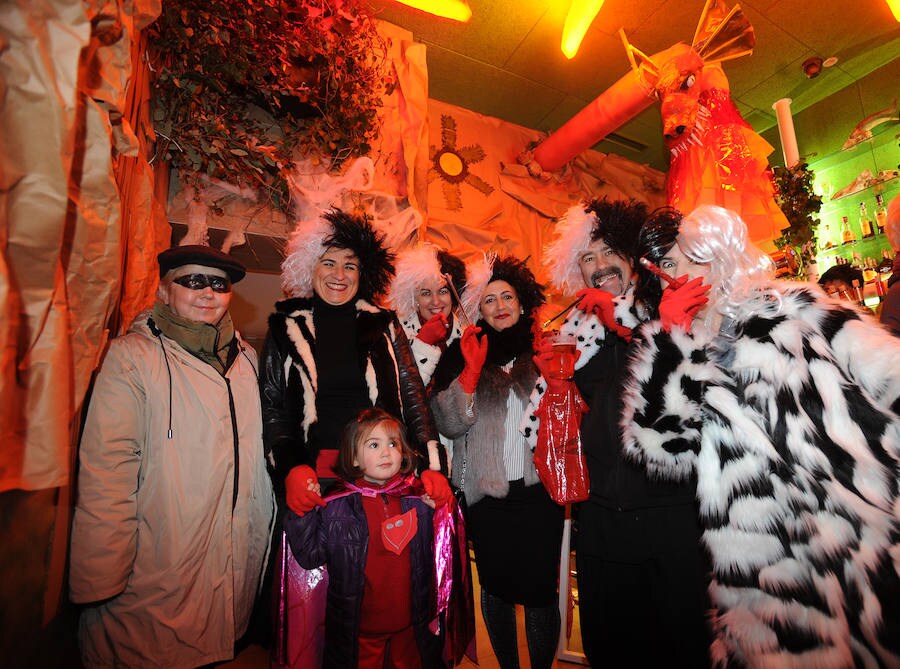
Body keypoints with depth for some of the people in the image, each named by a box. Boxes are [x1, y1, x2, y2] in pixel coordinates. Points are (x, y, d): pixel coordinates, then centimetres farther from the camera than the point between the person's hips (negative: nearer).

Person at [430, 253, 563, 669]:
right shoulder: (464, 353, 4)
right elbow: (449, 424, -4)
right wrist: (470, 371, -16)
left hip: (538, 490, 0)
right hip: (486, 494, 1)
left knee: (540, 590, 5)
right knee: (496, 588, 14)